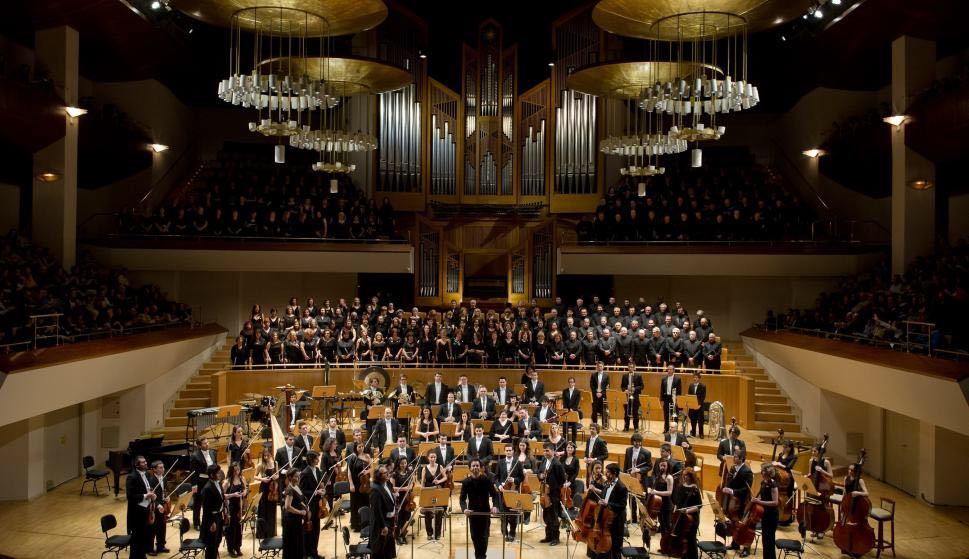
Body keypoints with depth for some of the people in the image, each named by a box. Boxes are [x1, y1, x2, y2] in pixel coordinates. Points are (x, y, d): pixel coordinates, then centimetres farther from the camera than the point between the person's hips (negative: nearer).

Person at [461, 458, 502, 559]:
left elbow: (494, 494, -7)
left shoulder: (487, 480, -8)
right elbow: (462, 498, -8)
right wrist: (464, 508, -28)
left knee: (484, 536, -1)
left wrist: (495, 506, -26)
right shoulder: (466, 482, -6)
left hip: (485, 511, -1)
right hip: (472, 512, 1)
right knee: (474, 536, 9)